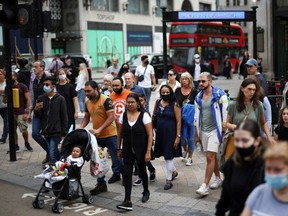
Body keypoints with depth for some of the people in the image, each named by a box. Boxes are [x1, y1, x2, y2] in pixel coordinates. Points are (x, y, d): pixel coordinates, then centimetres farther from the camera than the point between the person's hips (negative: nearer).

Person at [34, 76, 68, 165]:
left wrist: (64, 133, -7)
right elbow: (39, 116, 8)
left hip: (56, 132, -4)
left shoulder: (60, 99, -6)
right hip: (46, 131, 4)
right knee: (55, 152, 15)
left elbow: (64, 117, -5)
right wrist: (36, 110, -13)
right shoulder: (41, 98, 4)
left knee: (52, 154, -8)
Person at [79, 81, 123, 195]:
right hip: (96, 136, 6)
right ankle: (101, 184, 18)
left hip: (109, 135, -6)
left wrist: (99, 130, -29)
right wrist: (80, 128, -5)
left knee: (116, 158, 7)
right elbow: (86, 117, 13)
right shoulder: (88, 102, 3)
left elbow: (111, 117, -23)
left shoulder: (106, 100, -17)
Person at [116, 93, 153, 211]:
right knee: (127, 173, -5)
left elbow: (150, 135, -11)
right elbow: (120, 134, 9)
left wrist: (148, 151, -16)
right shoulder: (123, 115, 1)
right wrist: (119, 149, 8)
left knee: (142, 170, 16)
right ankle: (127, 201, -5)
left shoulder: (144, 115, -10)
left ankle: (146, 191, 42)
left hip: (141, 149, -2)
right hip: (127, 150, 3)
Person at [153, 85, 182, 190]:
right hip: (160, 133, 5)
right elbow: (154, 117, 11)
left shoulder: (174, 105, -10)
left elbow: (178, 121, -10)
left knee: (168, 156, -2)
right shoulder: (157, 103, 5)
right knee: (166, 155, 16)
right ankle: (174, 171, 40)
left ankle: (169, 180, 9)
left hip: (170, 133, -5)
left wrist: (178, 136, -14)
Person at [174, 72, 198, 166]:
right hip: (180, 117, 2)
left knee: (190, 138, 3)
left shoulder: (194, 91, -4)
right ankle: (185, 150, 39)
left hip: (191, 117, -2)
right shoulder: (178, 90, 2)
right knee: (182, 136, 7)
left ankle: (189, 157, 16)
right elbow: (175, 103, 4)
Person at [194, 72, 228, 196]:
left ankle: (205, 186, -11)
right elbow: (196, 117, 14)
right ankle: (218, 179, 30)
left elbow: (225, 113, -9)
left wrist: (224, 130, -11)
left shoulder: (219, 95, -9)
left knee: (210, 157, -11)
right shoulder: (198, 97, 9)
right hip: (203, 131, 6)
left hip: (215, 130, -6)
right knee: (212, 157, 14)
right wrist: (196, 134, 14)